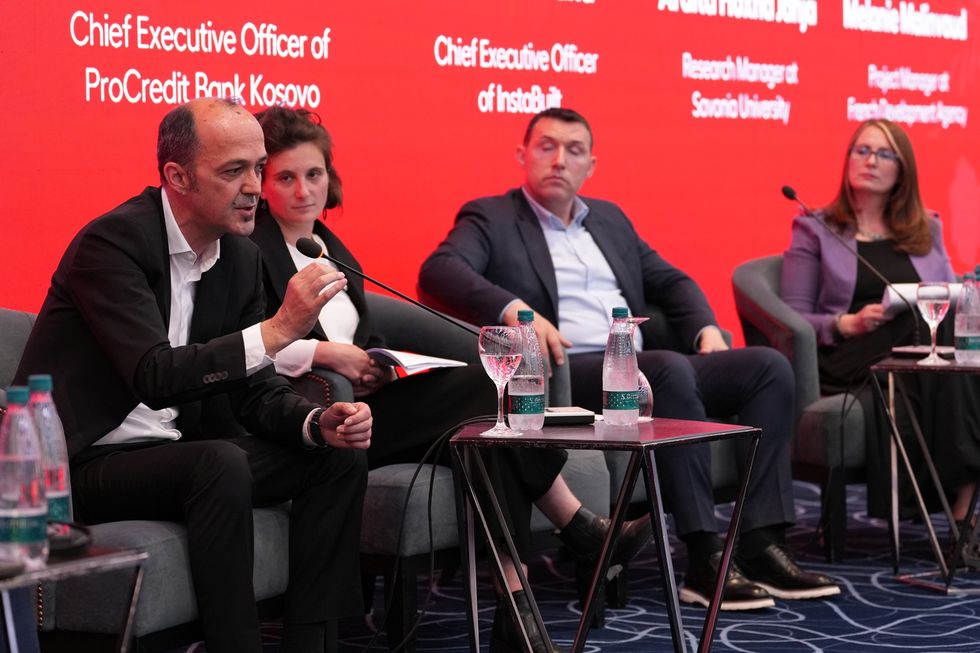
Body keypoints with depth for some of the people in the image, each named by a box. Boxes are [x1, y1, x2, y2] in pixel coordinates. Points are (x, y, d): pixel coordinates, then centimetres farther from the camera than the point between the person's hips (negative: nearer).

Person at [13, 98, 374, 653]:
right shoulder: (113, 241, -17)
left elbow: (255, 389, 8)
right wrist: (278, 329, -32)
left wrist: (319, 422, -13)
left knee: (340, 456, -4)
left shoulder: (241, 257, 6)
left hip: (180, 451, 8)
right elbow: (155, 377, -28)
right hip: (86, 463, -8)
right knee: (222, 463, -33)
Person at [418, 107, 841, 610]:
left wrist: (706, 328, 6)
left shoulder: (609, 218, 27)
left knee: (768, 367, -11)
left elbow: (669, 281, 29)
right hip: (566, 376, -7)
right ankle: (704, 561, -31)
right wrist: (513, 309, -30)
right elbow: (438, 271, -12)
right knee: (672, 369, -34)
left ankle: (761, 547, -17)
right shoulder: (490, 219, 7)